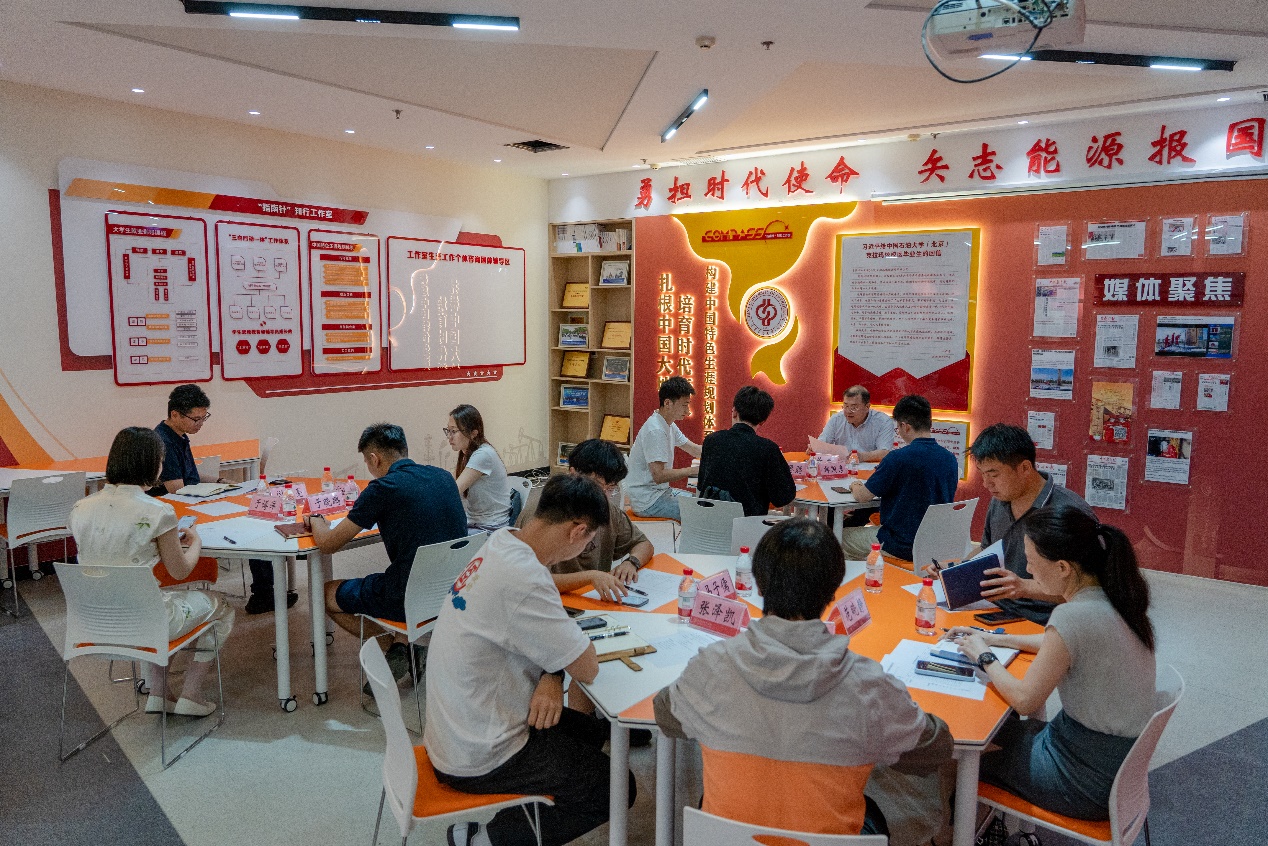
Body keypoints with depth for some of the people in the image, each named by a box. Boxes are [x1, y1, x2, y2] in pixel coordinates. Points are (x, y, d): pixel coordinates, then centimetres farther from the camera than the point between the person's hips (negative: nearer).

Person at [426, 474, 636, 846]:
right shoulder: (522, 577, -32)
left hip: (454, 731, 9)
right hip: (477, 760, -9)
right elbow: (588, 668, -23)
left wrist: (551, 677, -10)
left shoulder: (501, 543, -2)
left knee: (591, 731, 24)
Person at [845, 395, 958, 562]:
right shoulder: (950, 459, -2)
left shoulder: (898, 458, -22)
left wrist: (855, 486, 11)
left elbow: (863, 496, -13)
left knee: (842, 536, 15)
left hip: (903, 547, -7)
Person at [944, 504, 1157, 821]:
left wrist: (984, 658, -4)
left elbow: (1025, 700, -20)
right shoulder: (1113, 599, -3)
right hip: (1121, 761, 8)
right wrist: (994, 639, 16)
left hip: (1088, 783, -8)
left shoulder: (1074, 616, -30)